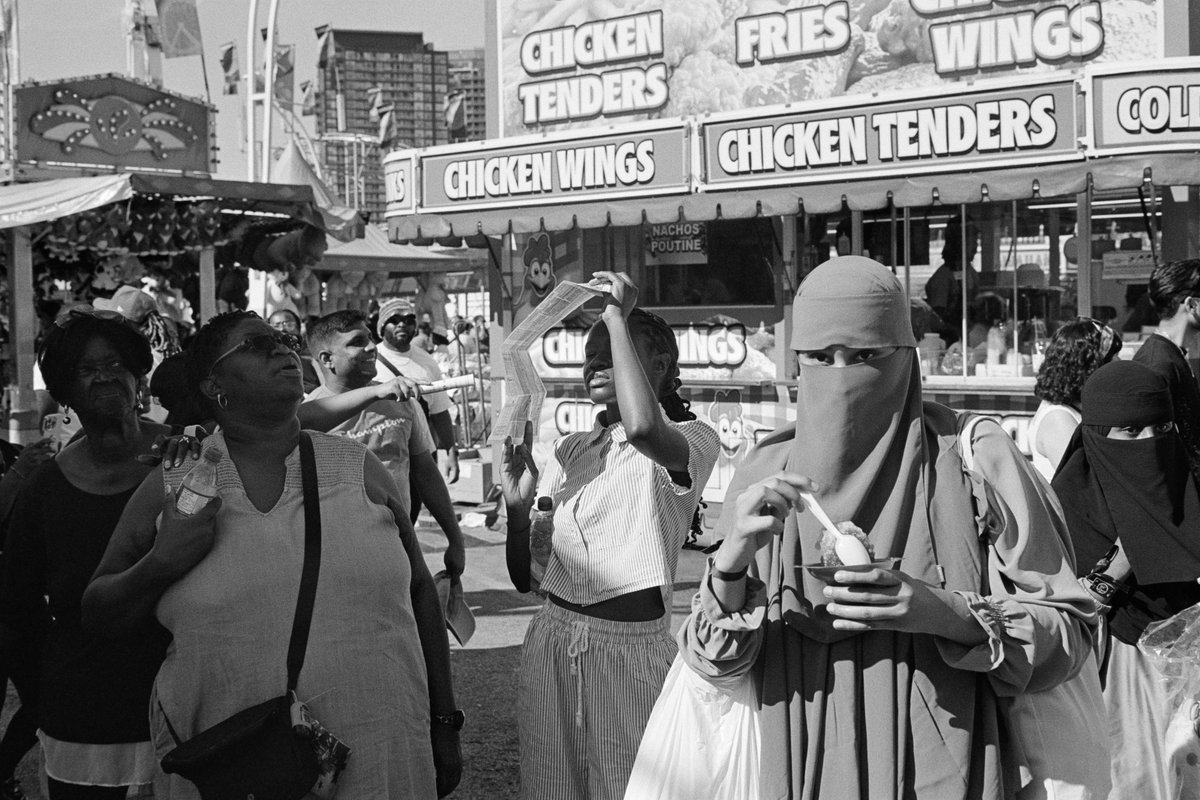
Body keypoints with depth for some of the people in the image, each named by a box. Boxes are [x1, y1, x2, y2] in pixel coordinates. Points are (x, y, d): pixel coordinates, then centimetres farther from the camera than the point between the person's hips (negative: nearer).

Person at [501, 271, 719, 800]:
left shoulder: (692, 438, -5)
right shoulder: (570, 451, 14)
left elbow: (643, 428, -32)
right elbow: (526, 578, 13)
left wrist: (618, 319, -20)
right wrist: (518, 505, -6)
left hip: (632, 642, -6)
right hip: (552, 640, 6)